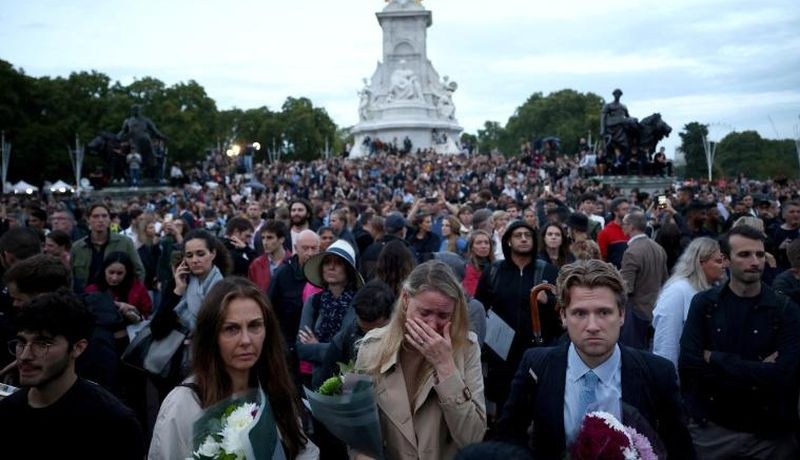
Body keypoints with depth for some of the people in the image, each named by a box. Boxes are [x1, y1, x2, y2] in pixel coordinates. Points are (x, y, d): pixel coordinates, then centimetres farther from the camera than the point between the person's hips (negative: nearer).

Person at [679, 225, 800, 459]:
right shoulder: (705, 303, -5)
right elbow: (688, 364, -14)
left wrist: (715, 359, -15)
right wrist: (759, 372, -16)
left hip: (771, 431, 0)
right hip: (711, 427, 0)